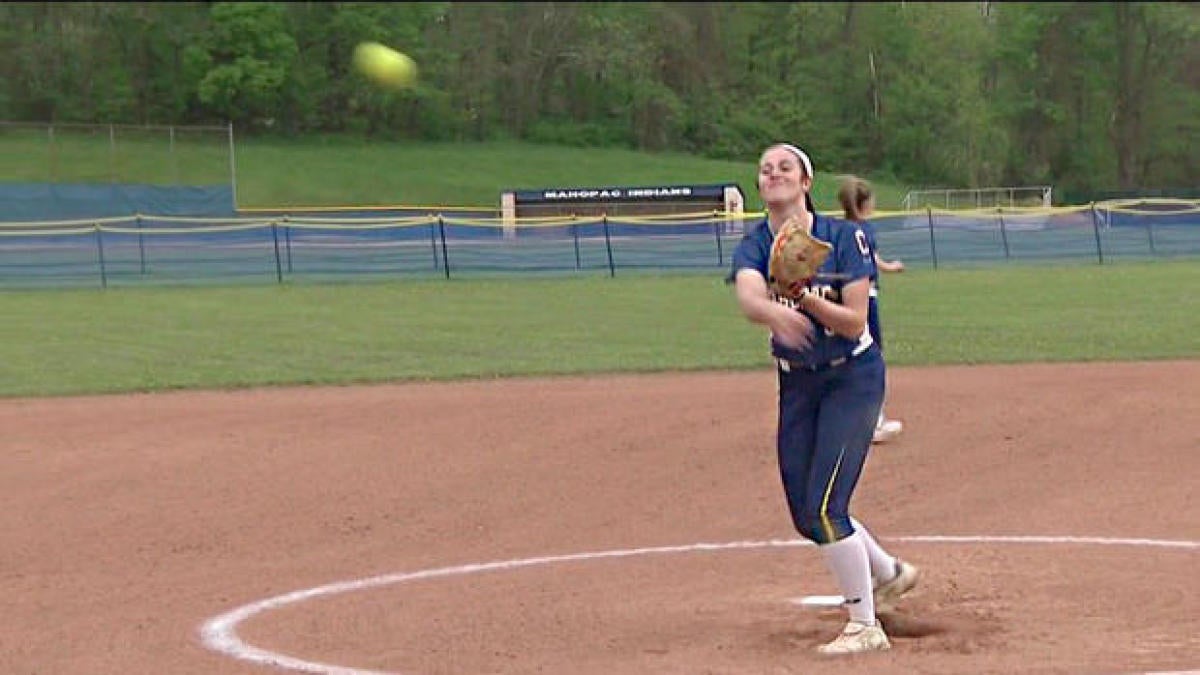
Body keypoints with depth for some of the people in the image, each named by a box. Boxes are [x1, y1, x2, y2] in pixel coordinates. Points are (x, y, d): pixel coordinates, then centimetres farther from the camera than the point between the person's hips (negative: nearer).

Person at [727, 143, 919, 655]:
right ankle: (888, 572, 35)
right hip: (796, 384, 5)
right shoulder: (754, 246, -6)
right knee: (806, 514, 10)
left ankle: (865, 626, -4)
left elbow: (855, 323, -17)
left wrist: (807, 297, -33)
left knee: (824, 505, -15)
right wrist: (774, 310, -52)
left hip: (853, 377, -5)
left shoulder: (843, 237, -13)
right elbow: (747, 296, -29)